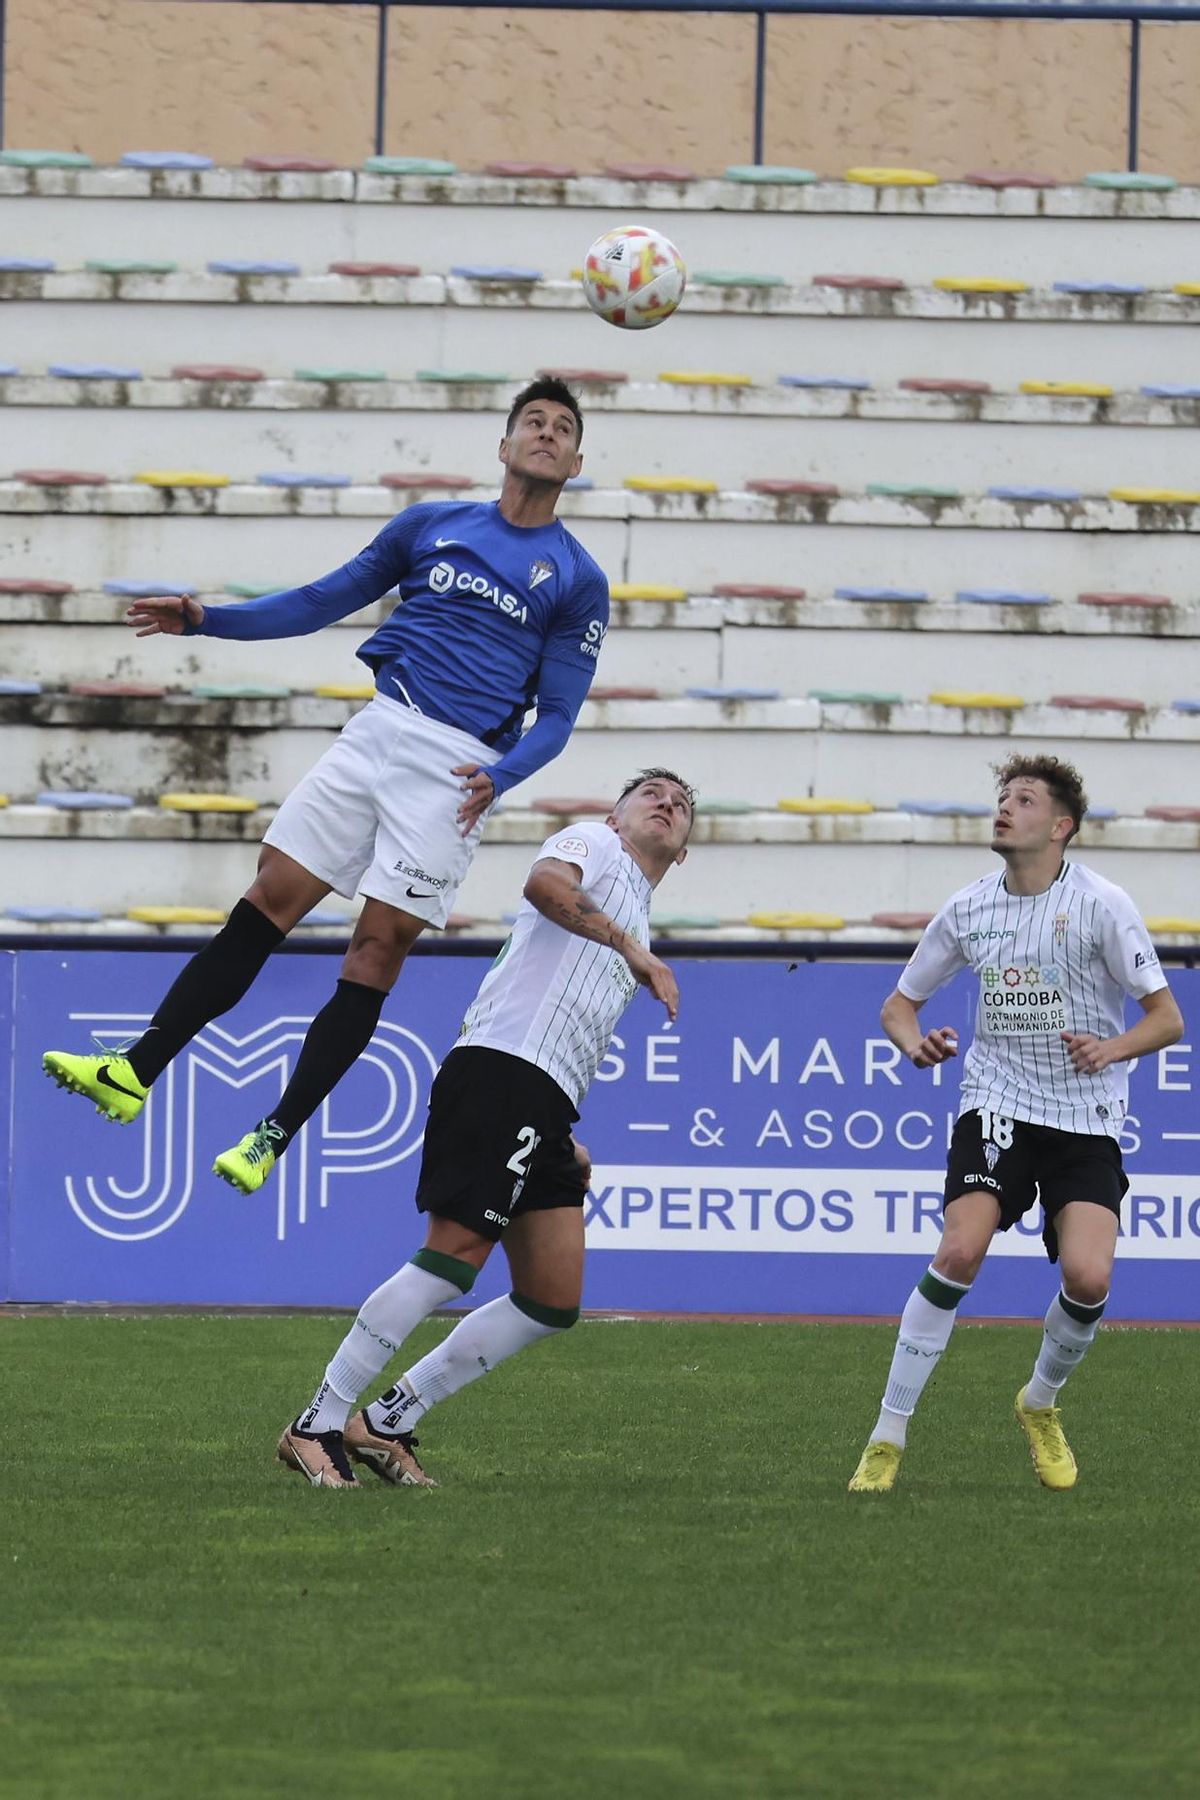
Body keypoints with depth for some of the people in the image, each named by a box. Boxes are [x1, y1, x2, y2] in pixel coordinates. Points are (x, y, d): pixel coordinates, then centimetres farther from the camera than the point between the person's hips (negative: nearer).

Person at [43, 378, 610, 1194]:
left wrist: (498, 776, -17)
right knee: (268, 899, -3)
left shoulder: (578, 582, 3)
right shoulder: (431, 525, 12)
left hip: (457, 772, -3)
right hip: (379, 730, 3)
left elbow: (556, 717, 2)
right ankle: (133, 1074, -4)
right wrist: (207, 619, 8)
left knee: (379, 947, -7)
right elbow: (325, 600, 17)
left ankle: (274, 1138, -2)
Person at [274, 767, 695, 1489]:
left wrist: (567, 1144, 23)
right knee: (455, 1255, -18)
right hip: (500, 1071, -9)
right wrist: (632, 949, -20)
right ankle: (317, 1425, -14)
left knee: (554, 1303, 1)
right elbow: (545, 884, -17)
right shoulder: (593, 842, 9)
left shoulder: (635, 926, 33)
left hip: (544, 1113, 9)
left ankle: (387, 1422, 6)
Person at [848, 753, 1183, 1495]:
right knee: (960, 1252, -21)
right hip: (998, 1104, 1)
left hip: (1087, 1120, -1)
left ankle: (1041, 1405, 15)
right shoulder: (968, 910, 3)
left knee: (1089, 1276, -18)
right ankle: (888, 1439, -13)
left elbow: (1167, 1017, -6)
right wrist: (914, 1041, -8)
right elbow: (901, 1001, 15)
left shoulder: (1101, 904, -8)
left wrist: (1113, 1048, -27)